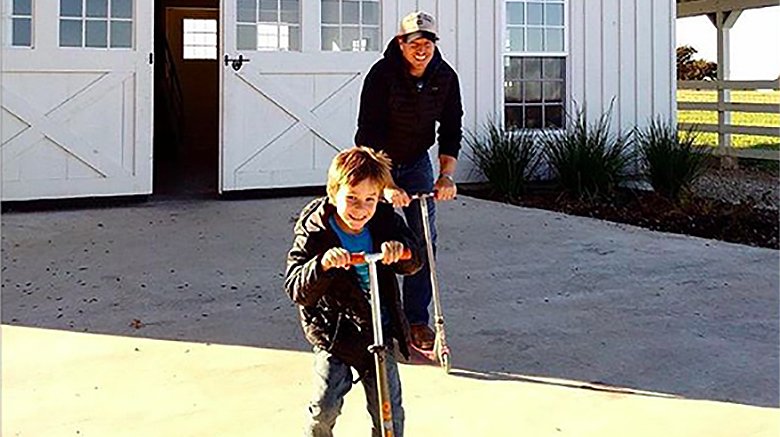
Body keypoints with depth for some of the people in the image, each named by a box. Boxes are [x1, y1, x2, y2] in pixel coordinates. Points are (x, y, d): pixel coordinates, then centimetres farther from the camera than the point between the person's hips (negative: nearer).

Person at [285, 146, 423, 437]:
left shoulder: (384, 220, -7)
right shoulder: (315, 232, -17)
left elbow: (414, 262, -12)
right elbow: (296, 290, -25)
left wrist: (400, 248, -36)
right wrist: (322, 264, -46)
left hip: (379, 329, 3)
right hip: (333, 332, -2)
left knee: (388, 410, 3)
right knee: (325, 406, -5)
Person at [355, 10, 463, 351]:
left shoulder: (445, 77, -11)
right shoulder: (382, 74, -23)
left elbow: (451, 129, -6)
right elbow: (369, 134, -27)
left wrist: (446, 175, -19)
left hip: (417, 162, 4)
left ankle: (417, 320, 6)